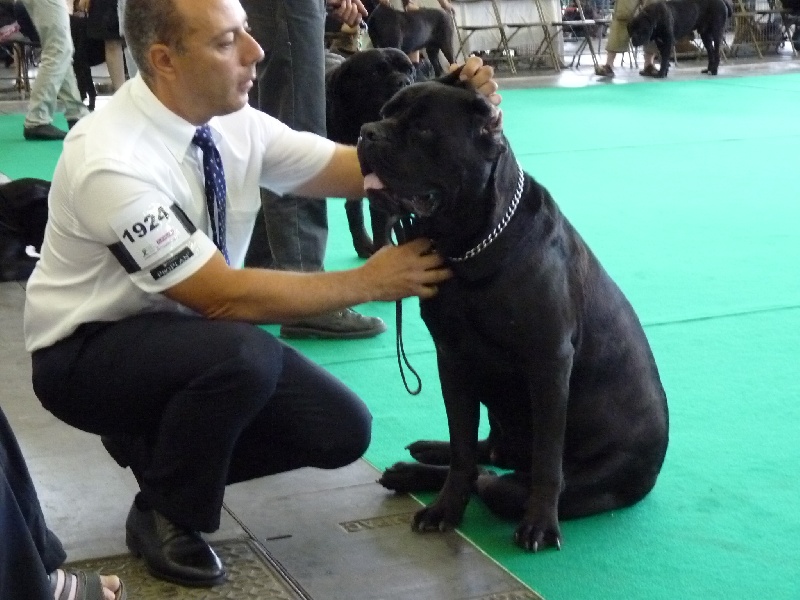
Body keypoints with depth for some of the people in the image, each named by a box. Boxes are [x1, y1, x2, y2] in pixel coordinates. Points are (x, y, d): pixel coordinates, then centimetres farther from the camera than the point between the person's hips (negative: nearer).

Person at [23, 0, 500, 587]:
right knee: (245, 353, -36)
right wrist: (367, 282, -25)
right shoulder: (113, 163, -30)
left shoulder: (234, 123, -8)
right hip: (87, 352, -7)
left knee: (342, 431, -6)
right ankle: (164, 514, -8)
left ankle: (162, 444, 13)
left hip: (184, 329, 7)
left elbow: (360, 168, -6)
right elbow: (225, 297, -30)